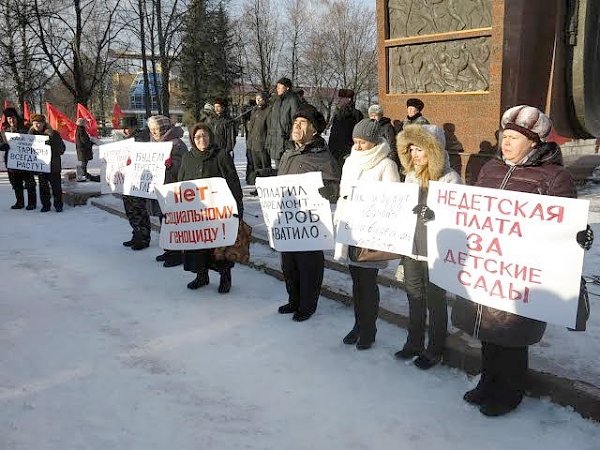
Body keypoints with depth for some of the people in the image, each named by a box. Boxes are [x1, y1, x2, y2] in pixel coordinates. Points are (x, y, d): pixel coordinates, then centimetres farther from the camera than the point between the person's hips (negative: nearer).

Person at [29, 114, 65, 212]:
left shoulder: (54, 134, -7)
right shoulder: (32, 134, 5)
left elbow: (62, 149, -8)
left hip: (53, 165, -3)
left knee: (56, 186, 2)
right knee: (43, 187, 7)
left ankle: (58, 205, 11)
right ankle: (45, 205, 16)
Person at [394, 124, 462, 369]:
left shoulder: (450, 178, -13)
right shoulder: (411, 175, 7)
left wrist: (429, 213, -31)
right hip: (411, 249, 6)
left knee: (435, 302, 9)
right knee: (414, 300, 18)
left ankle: (434, 351, 24)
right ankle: (414, 343, 34)